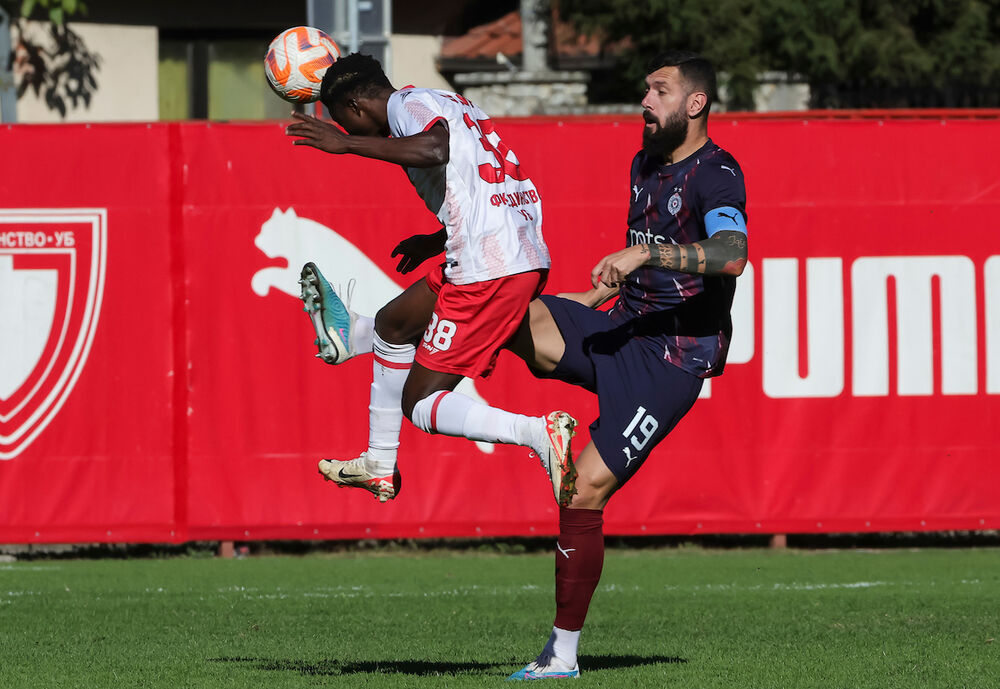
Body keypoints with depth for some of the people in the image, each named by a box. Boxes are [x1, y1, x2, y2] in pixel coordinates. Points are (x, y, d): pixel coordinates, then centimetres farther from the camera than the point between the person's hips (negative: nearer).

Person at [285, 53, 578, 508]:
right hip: (526, 256, 10)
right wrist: (436, 243, 38)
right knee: (394, 321, 28)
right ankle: (379, 466, 41)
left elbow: (434, 149, -30)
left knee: (420, 406, -3)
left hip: (487, 273, -10)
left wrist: (346, 143, -23)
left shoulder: (409, 105, -6)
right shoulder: (443, 104, 23)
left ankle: (539, 434, -24)